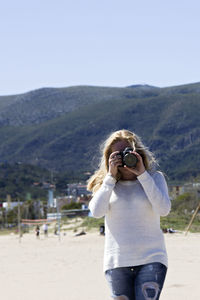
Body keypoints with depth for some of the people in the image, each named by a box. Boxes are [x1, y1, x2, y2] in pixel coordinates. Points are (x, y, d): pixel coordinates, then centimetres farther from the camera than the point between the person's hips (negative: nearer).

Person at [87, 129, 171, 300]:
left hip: (151, 259, -2)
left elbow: (164, 209, -9)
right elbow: (96, 212, -7)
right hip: (117, 262, 2)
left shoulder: (155, 178, 8)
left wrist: (142, 174, -10)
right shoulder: (106, 183, 10)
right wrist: (111, 176, -9)